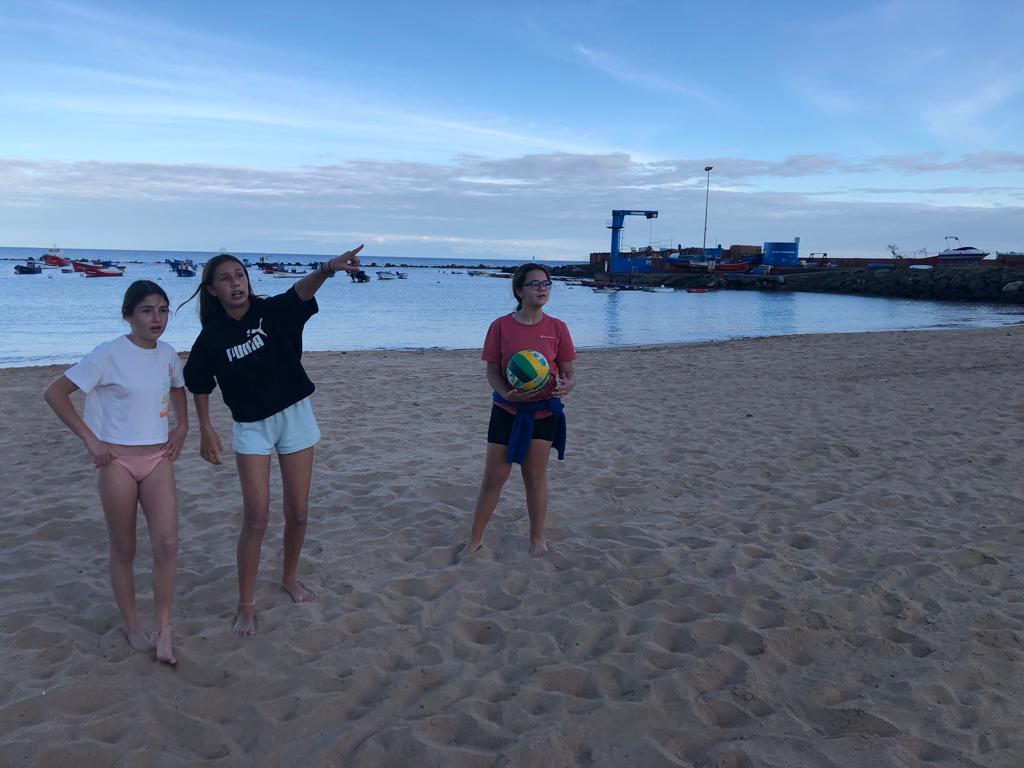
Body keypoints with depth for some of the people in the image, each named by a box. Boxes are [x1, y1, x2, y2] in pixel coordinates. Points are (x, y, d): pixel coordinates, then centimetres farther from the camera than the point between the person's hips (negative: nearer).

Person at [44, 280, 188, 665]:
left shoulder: (168, 354, 3)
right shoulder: (109, 355, -12)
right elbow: (55, 393, -10)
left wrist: (182, 426, 8)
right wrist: (90, 439, -13)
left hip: (158, 459, 4)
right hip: (118, 461, -4)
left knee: (167, 544, -6)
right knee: (123, 550, 9)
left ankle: (163, 631, 6)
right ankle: (132, 627, 26)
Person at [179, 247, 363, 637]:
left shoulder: (272, 311, -10)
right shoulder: (211, 337, -4)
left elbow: (301, 291, -30)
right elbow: (199, 385, 7)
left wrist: (326, 269, -50)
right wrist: (206, 429, 0)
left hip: (294, 416, 0)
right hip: (250, 427, 0)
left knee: (298, 512, 8)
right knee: (256, 518, -5)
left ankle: (290, 577, 33)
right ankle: (246, 604, 10)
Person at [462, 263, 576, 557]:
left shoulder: (557, 328, -3)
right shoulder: (501, 326, -6)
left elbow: (569, 371, 1)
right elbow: (492, 370, -4)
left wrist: (566, 385, -22)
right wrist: (506, 393, -22)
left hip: (544, 411, 0)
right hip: (506, 410, 0)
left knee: (535, 477, 10)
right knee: (493, 478, 5)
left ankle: (537, 539, 27)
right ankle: (475, 539, 21)